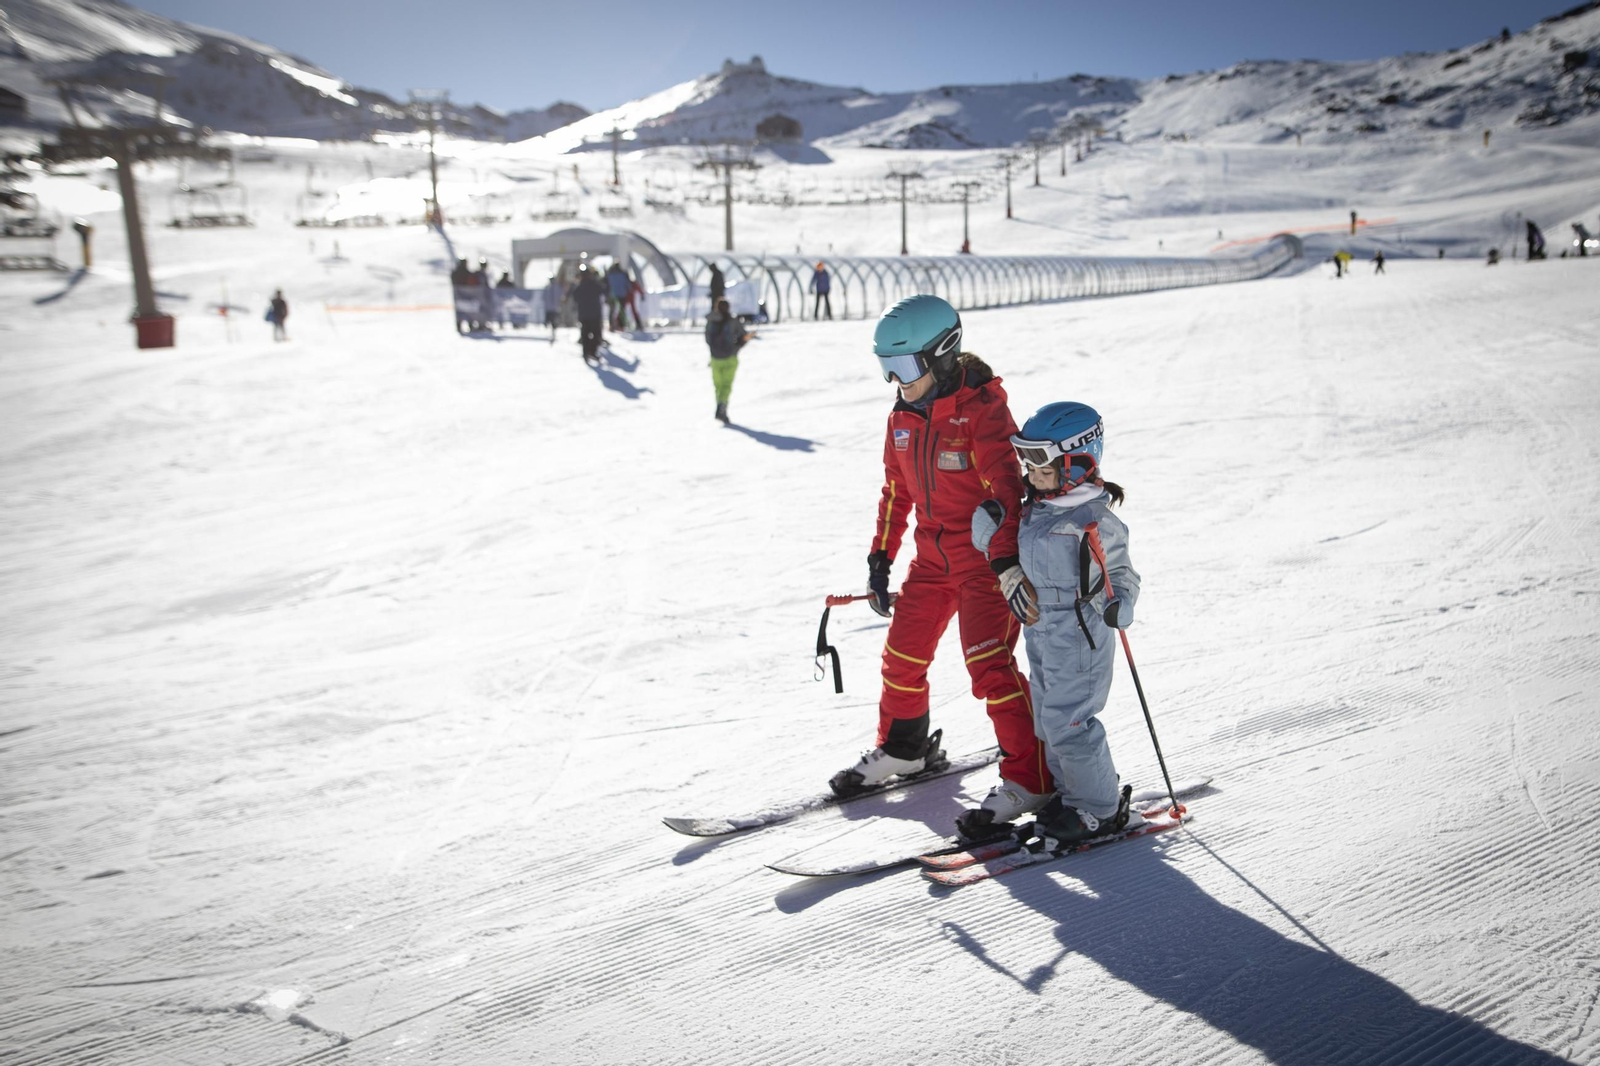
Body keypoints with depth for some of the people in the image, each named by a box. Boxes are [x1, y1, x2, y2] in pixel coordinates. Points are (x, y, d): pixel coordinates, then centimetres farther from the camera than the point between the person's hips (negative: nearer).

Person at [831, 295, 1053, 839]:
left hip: (987, 556, -7)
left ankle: (1031, 776, -3)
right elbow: (896, 490, 15)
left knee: (989, 664, -14)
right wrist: (880, 558, 14)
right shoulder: (903, 416, 5)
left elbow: (1006, 491, -24)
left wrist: (1007, 565, -33)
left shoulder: (981, 410, -18)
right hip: (933, 556, 8)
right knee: (903, 653, 12)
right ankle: (903, 747, 35)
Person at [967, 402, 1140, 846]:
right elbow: (1000, 546, 17)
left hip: (1080, 637, -9)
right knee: (1047, 719, 17)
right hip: (1041, 631, 9)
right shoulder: (1033, 509, 6)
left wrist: (1117, 605, -30)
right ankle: (1072, 792, 35)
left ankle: (1101, 809, 13)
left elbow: (1121, 574, -10)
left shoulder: (1095, 522, -18)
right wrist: (989, 524, -4)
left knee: (1066, 723, -4)